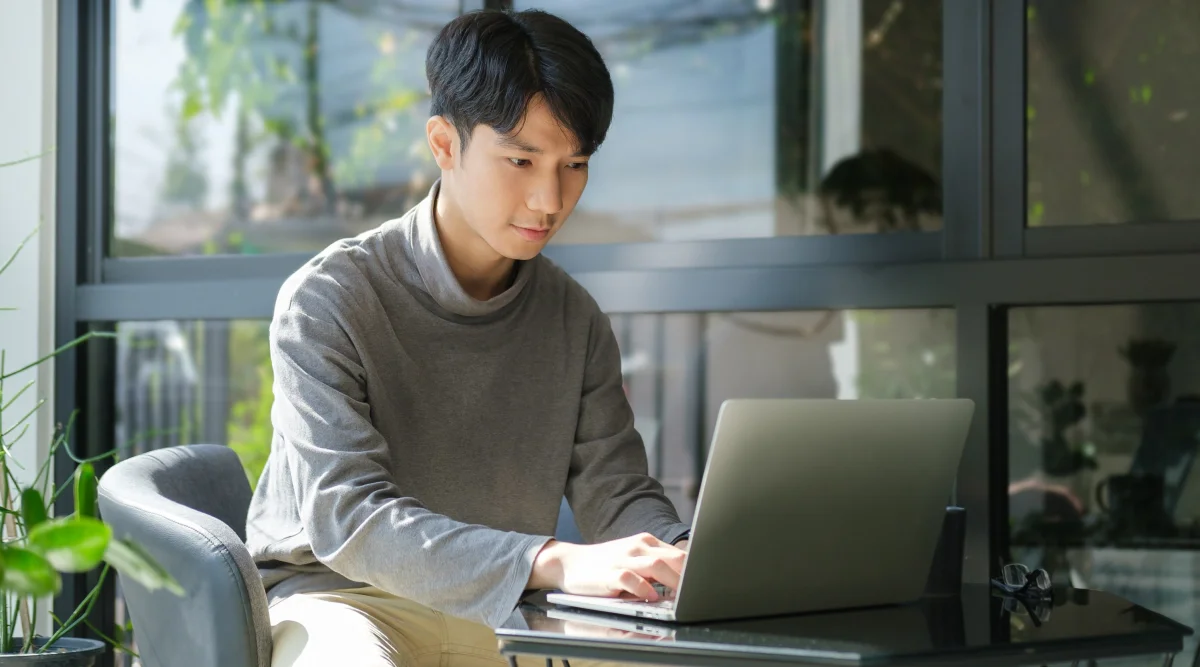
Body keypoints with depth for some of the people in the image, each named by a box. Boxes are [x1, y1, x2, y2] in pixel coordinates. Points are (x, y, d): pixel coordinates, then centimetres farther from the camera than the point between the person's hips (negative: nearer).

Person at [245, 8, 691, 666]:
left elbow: (616, 491, 5)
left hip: (501, 612, 5)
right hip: (338, 595, -4)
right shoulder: (329, 300, -12)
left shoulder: (573, 317, 6)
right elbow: (347, 519, -23)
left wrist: (682, 555, -22)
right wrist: (553, 563, -36)